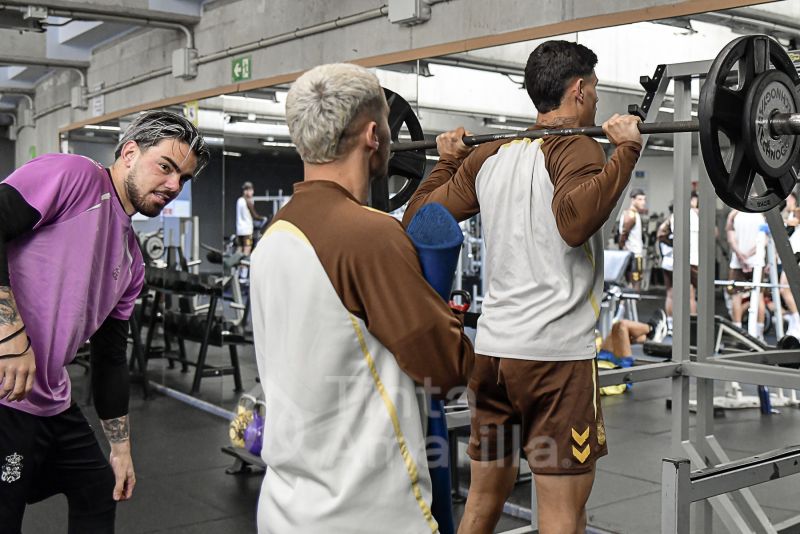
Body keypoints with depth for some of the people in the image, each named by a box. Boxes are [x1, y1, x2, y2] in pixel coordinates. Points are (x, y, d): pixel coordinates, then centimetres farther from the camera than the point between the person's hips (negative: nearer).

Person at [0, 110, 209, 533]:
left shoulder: (132, 263, 16)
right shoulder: (73, 174, -8)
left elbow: (110, 356, 20)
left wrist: (120, 448, 21)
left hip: (52, 404, 9)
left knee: (99, 492, 22)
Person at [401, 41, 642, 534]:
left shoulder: (488, 154, 11)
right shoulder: (576, 146, -8)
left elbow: (419, 220, 13)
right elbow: (574, 219, -29)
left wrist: (447, 161, 26)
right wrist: (626, 150, -21)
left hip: (492, 348, 7)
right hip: (555, 352, -7)